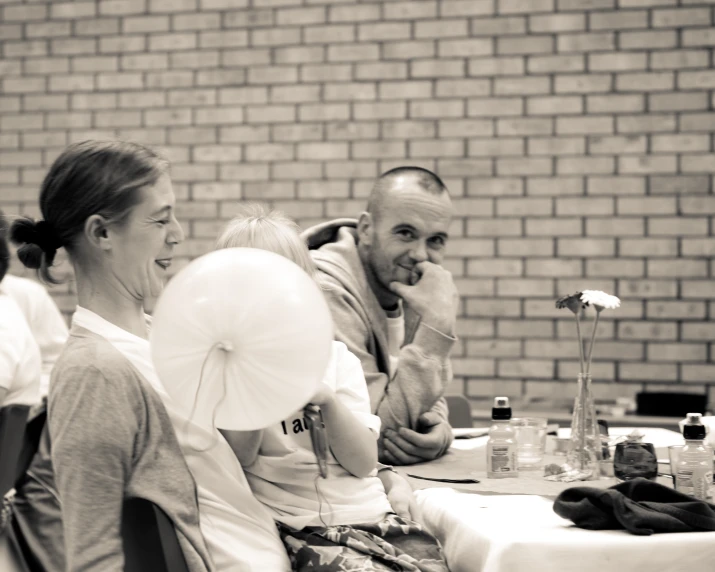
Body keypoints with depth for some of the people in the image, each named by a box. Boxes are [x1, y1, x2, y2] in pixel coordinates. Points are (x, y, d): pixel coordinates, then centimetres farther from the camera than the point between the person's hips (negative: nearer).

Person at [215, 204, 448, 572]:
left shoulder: (336, 356, 10)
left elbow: (363, 462, 1)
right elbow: (238, 459, -7)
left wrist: (329, 402, -16)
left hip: (370, 514, 4)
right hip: (299, 528, -3)